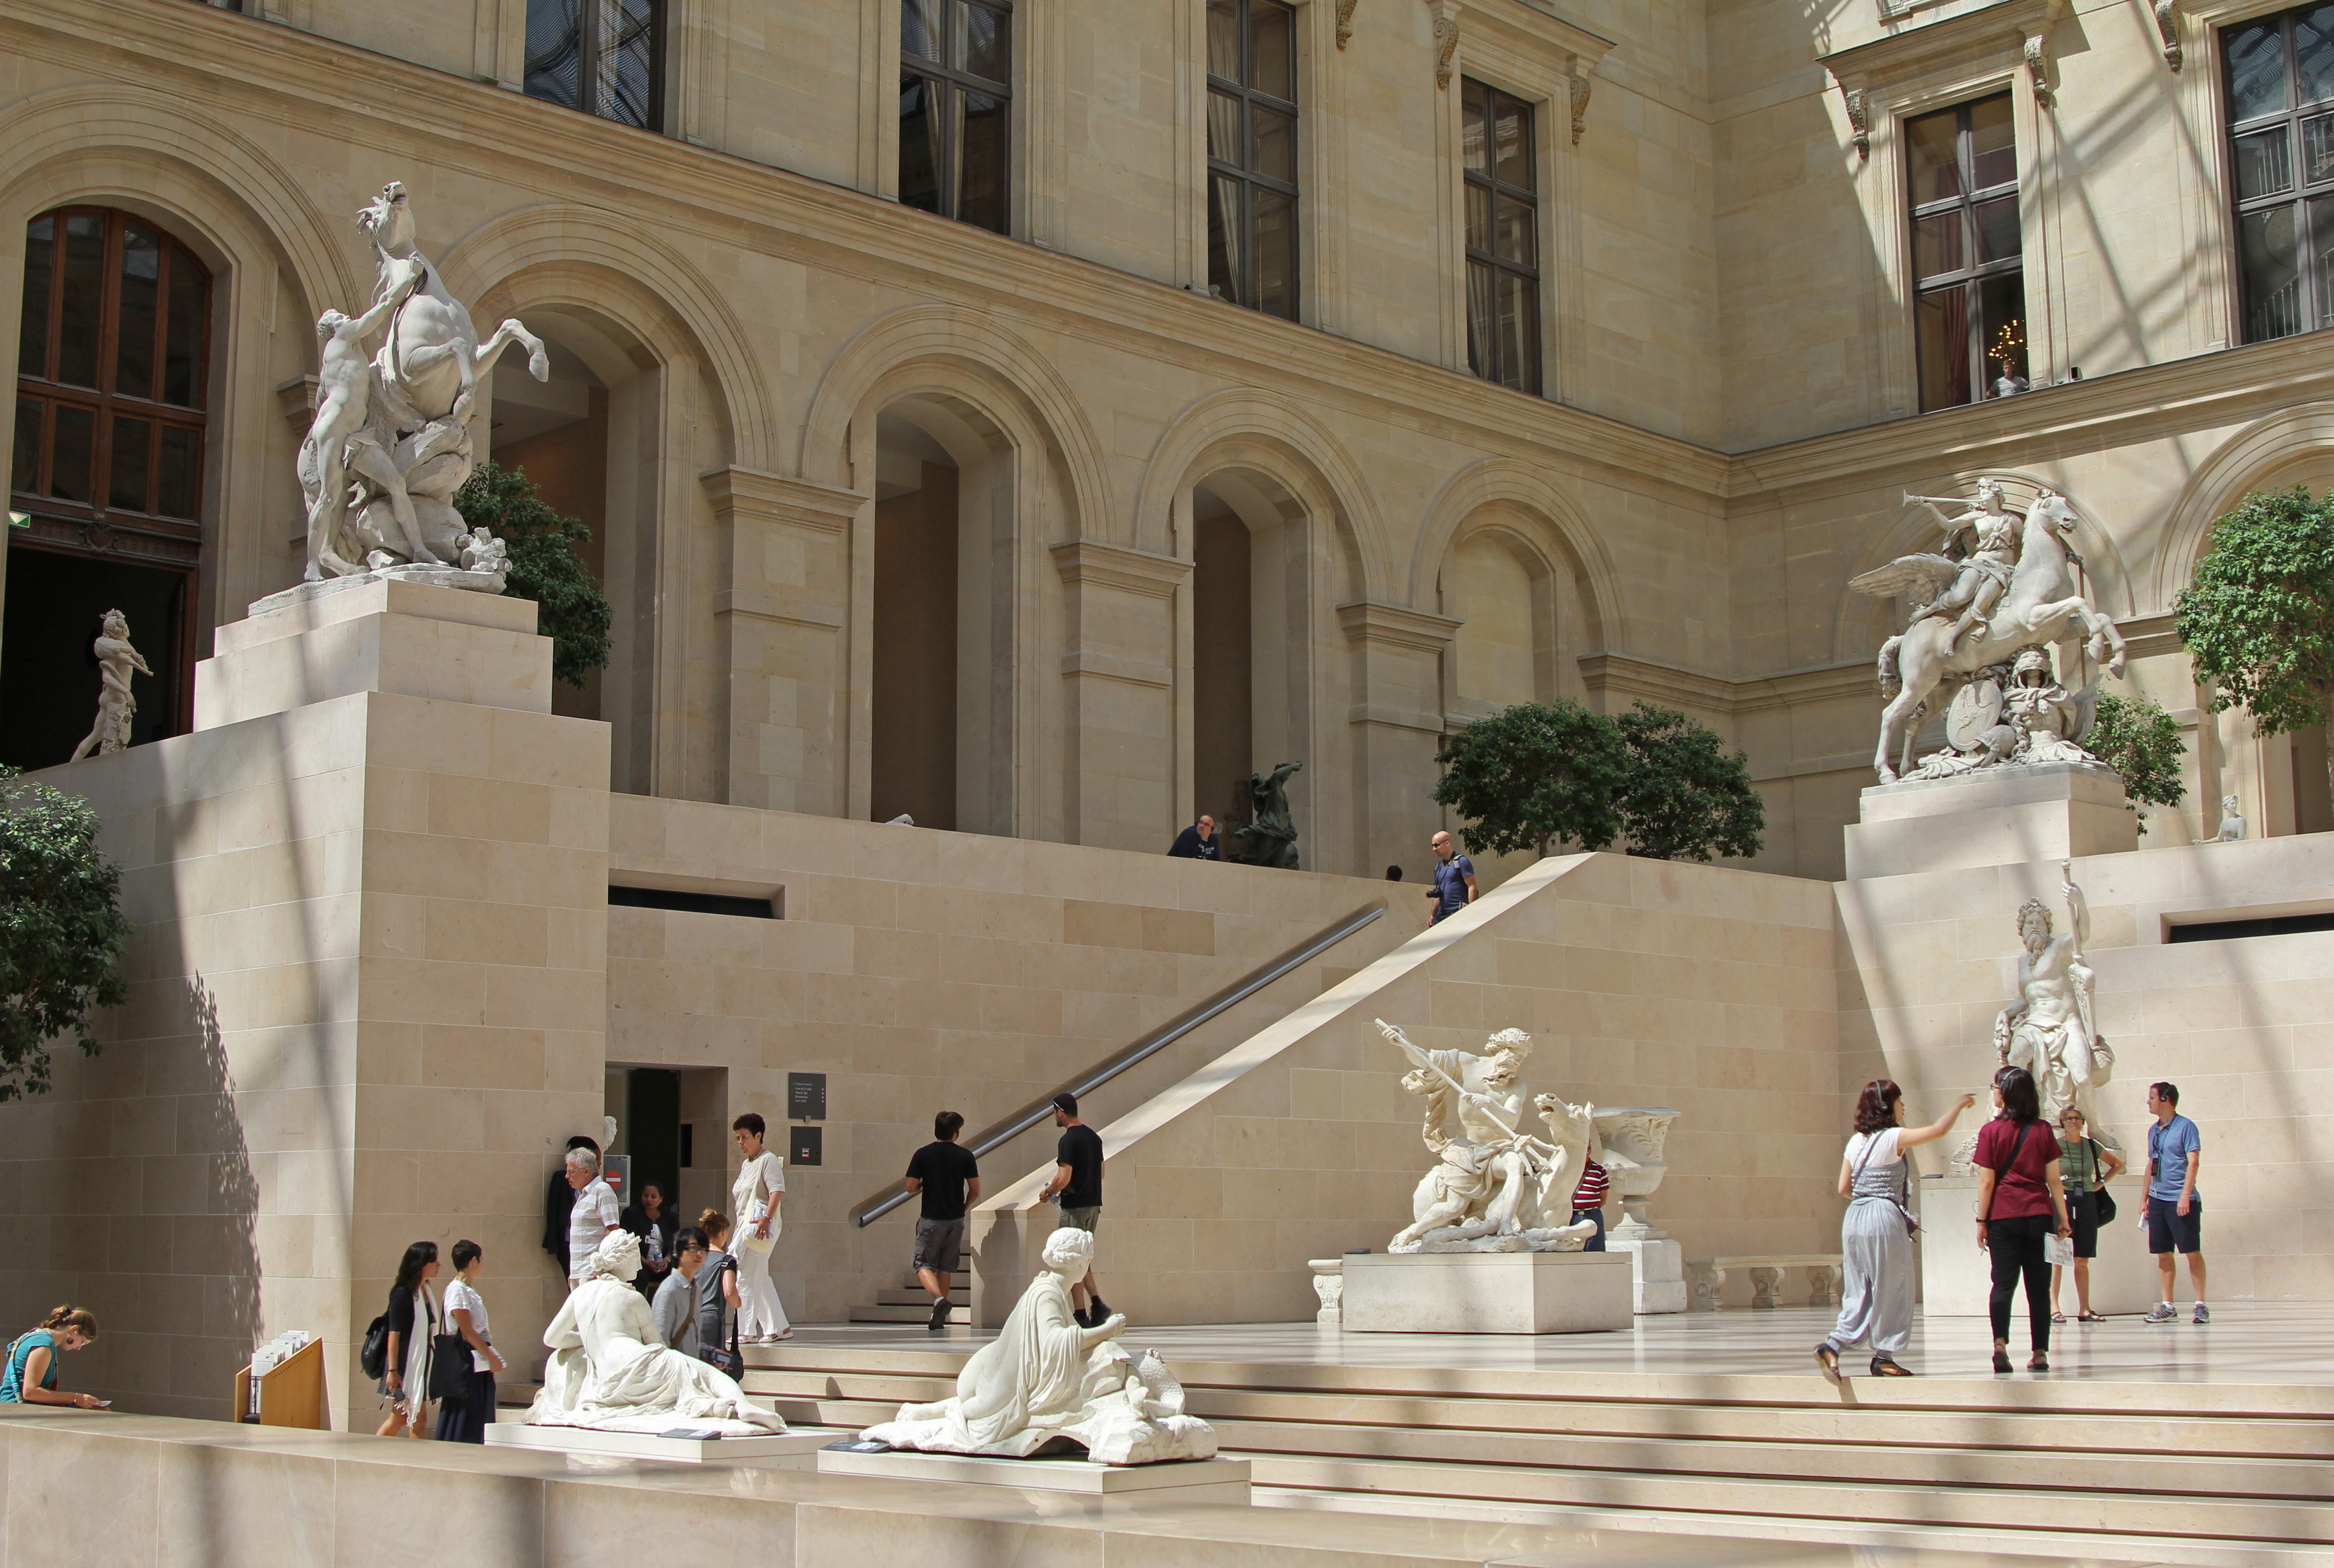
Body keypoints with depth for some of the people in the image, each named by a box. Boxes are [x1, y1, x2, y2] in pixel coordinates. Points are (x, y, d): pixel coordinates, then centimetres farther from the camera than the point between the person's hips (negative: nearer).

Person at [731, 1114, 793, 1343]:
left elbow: (777, 1191, -19)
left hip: (761, 1227, -10)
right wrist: (739, 1226, 22)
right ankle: (779, 1327, 15)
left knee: (747, 1279, -11)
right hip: (746, 1225, 10)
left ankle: (747, 1332, -10)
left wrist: (766, 1218, -29)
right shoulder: (746, 1165, 22)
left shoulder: (768, 1160, -6)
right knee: (760, 1280, 10)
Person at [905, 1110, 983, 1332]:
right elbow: (975, 1190, 0)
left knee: (924, 1264, 3)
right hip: (956, 1220, 2)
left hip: (931, 1219, -2)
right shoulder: (966, 1156, -2)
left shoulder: (923, 1155, -6)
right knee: (945, 1267, 14)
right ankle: (939, 1317, 15)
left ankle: (939, 1298, -24)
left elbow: (911, 1187, -5)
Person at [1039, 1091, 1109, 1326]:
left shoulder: (1068, 1141, -15)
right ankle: (1097, 1303, 5)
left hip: (1075, 1207, -8)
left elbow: (1064, 1178, -22)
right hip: (1094, 1205, 8)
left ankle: (1081, 1315, 1)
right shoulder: (1093, 1137, 11)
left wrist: (1047, 1193, -3)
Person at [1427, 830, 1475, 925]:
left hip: (1457, 915, -8)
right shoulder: (1439, 867, 20)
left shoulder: (1461, 862, -4)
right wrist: (1432, 915, 19)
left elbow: (1472, 887, -10)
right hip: (1441, 916, 8)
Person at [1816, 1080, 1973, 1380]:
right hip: (1884, 1217, -7)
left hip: (1854, 1218, 7)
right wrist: (1960, 1105, 5)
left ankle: (1832, 1346, -4)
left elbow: (1844, 1189, 11)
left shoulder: (1856, 1141, 11)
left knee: (1858, 1292, 10)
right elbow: (1939, 1130, -10)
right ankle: (1884, 1357, 13)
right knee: (1891, 1289, 6)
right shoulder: (1893, 1138, -8)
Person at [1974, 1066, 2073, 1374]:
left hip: (2004, 1217, -2)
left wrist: (1981, 1222, 1)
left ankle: (2001, 1342, -21)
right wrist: (2063, 1219, 9)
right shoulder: (2043, 1130, 3)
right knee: (2039, 1287, 6)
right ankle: (2040, 1353, 6)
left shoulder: (1991, 1131, -4)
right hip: (2039, 1215, 2)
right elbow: (2054, 1180, 3)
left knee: (2004, 1282, -1)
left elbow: (1986, 1182, -5)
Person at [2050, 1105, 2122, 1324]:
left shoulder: (2092, 1146, 9)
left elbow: (2117, 1164, 23)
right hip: (2062, 1203, -4)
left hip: (2087, 1203, 4)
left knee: (2082, 1261, 7)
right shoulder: (2054, 1146, -3)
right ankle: (2054, 1309, -5)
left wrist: (2102, 1182, 12)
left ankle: (2084, 1310, 10)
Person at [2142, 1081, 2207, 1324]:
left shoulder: (2185, 1127, -7)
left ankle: (2201, 1305, -1)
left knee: (2193, 1252, -5)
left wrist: (2185, 1195, -22)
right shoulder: (2153, 1131, 15)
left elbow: (2193, 1162, -13)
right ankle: (2167, 1306, 11)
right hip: (2157, 1200, 7)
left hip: (2182, 1202, -7)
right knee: (2163, 1254, 7)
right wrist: (2146, 1198, 18)